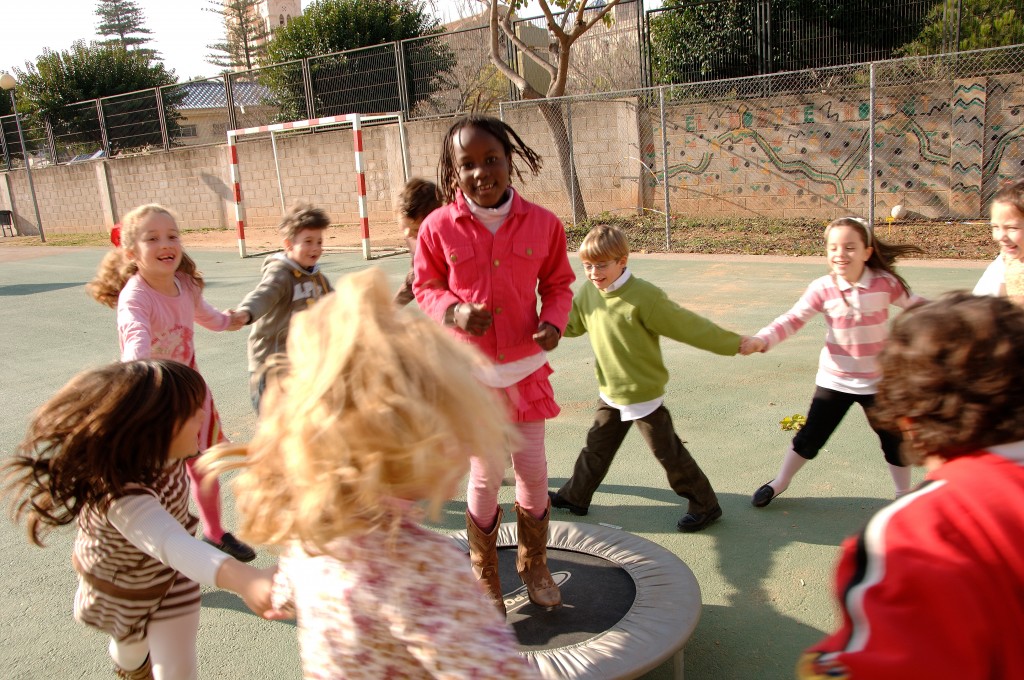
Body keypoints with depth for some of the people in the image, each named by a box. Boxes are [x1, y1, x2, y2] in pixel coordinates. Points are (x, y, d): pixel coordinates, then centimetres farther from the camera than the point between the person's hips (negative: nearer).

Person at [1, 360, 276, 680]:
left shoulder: (158, 454, -29)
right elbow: (171, 543, -68)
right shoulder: (121, 498, -49)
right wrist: (242, 578, -83)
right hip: (121, 590, -3)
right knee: (131, 652, 29)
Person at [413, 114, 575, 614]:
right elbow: (426, 289, 1)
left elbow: (558, 283, 6)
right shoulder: (438, 227, -10)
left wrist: (554, 322, -13)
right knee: (485, 477, 6)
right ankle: (485, 577, 31)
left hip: (526, 367, 2)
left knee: (534, 471, 11)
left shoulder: (542, 223, -6)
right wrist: (454, 312, -19)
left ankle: (534, 566, 37)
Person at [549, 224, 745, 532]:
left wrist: (736, 344, -16)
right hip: (610, 392, 6)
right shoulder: (587, 293, -4)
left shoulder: (644, 296, -24)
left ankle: (705, 505, 22)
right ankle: (575, 497, 36)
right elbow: (569, 324, 13)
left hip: (644, 394, -6)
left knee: (667, 451, 5)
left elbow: (688, 326, -19)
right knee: (597, 446, 19)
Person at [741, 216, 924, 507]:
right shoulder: (822, 288, -14)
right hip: (834, 379, 0)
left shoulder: (885, 283, -12)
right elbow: (792, 320, -17)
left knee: (893, 439, 12)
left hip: (877, 381, 1)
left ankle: (904, 494, 37)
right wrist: (761, 340, -32)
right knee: (811, 436, 9)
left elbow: (918, 308, 2)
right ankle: (779, 482, 31)